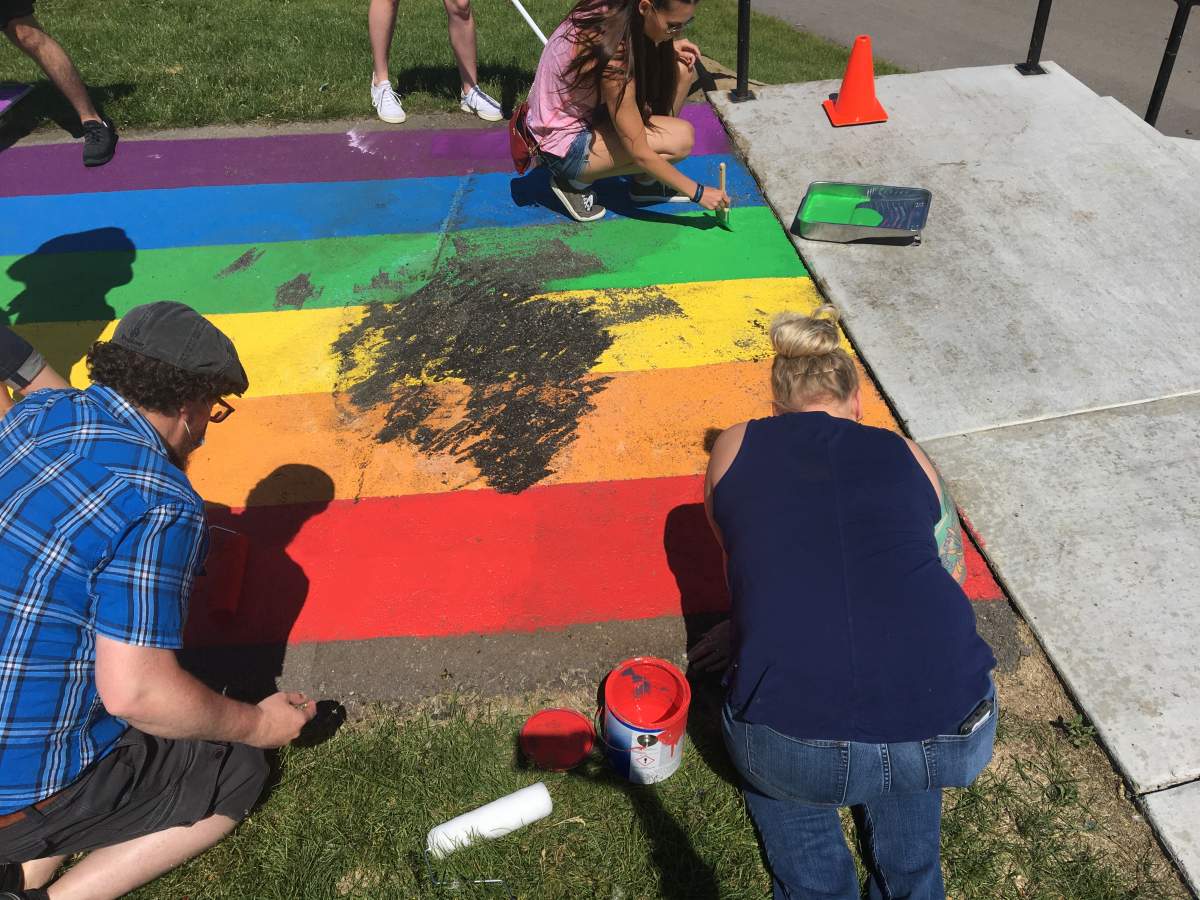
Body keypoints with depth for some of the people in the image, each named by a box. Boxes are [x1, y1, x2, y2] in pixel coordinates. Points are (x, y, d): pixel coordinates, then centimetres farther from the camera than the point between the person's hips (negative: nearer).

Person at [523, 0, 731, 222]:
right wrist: (697, 192, -18)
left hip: (581, 110, 9)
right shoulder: (611, 59, -33)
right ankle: (577, 181, -5)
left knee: (680, 69, -4)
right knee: (681, 139, -21)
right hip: (563, 146, -9)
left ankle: (646, 180, 4)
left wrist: (667, 48, -4)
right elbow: (640, 154, -26)